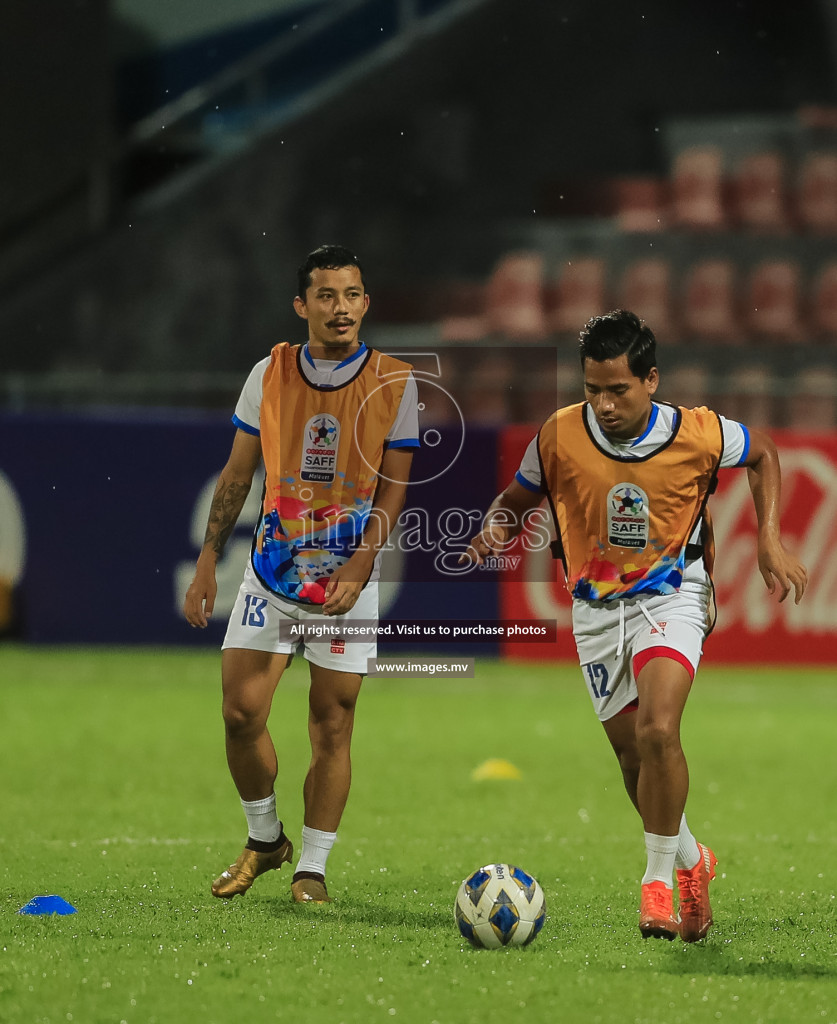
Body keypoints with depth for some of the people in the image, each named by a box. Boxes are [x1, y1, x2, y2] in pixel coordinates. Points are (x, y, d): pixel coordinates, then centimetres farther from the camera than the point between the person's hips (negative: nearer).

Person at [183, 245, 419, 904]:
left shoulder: (395, 382, -5)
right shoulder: (270, 374, 0)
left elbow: (392, 486, -3)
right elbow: (237, 476, 8)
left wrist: (355, 570, -14)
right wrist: (207, 565, 3)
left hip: (348, 579, -2)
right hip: (273, 571, 2)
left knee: (332, 726, -2)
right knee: (241, 713, -2)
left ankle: (311, 869, 8)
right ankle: (265, 839, 20)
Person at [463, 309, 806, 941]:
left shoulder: (698, 435, -15)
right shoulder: (560, 436, -12)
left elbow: (764, 455, 7)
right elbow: (516, 498, 5)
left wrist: (771, 541, 0)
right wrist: (495, 531, -17)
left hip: (672, 598, -3)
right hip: (597, 607, 3)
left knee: (658, 732, -26)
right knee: (634, 755, 9)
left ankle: (659, 881, -12)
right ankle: (692, 861, 36)